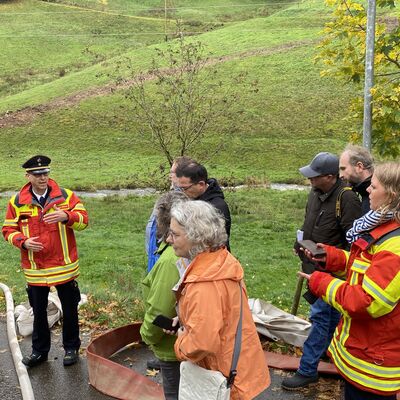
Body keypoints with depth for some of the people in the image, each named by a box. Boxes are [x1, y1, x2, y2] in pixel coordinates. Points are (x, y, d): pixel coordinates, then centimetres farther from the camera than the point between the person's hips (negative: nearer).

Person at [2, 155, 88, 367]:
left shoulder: (66, 195, -4)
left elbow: (83, 219, -9)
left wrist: (66, 216, -29)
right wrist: (23, 242, -15)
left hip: (64, 266, -1)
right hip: (35, 269, 1)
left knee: (70, 310, 11)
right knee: (39, 312, 15)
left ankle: (71, 348, 31)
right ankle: (39, 350, 34)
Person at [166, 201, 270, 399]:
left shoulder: (204, 285, -31)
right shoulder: (221, 260, -2)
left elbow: (201, 343, -33)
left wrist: (181, 343, -12)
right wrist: (185, 322, 1)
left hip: (229, 377, -9)